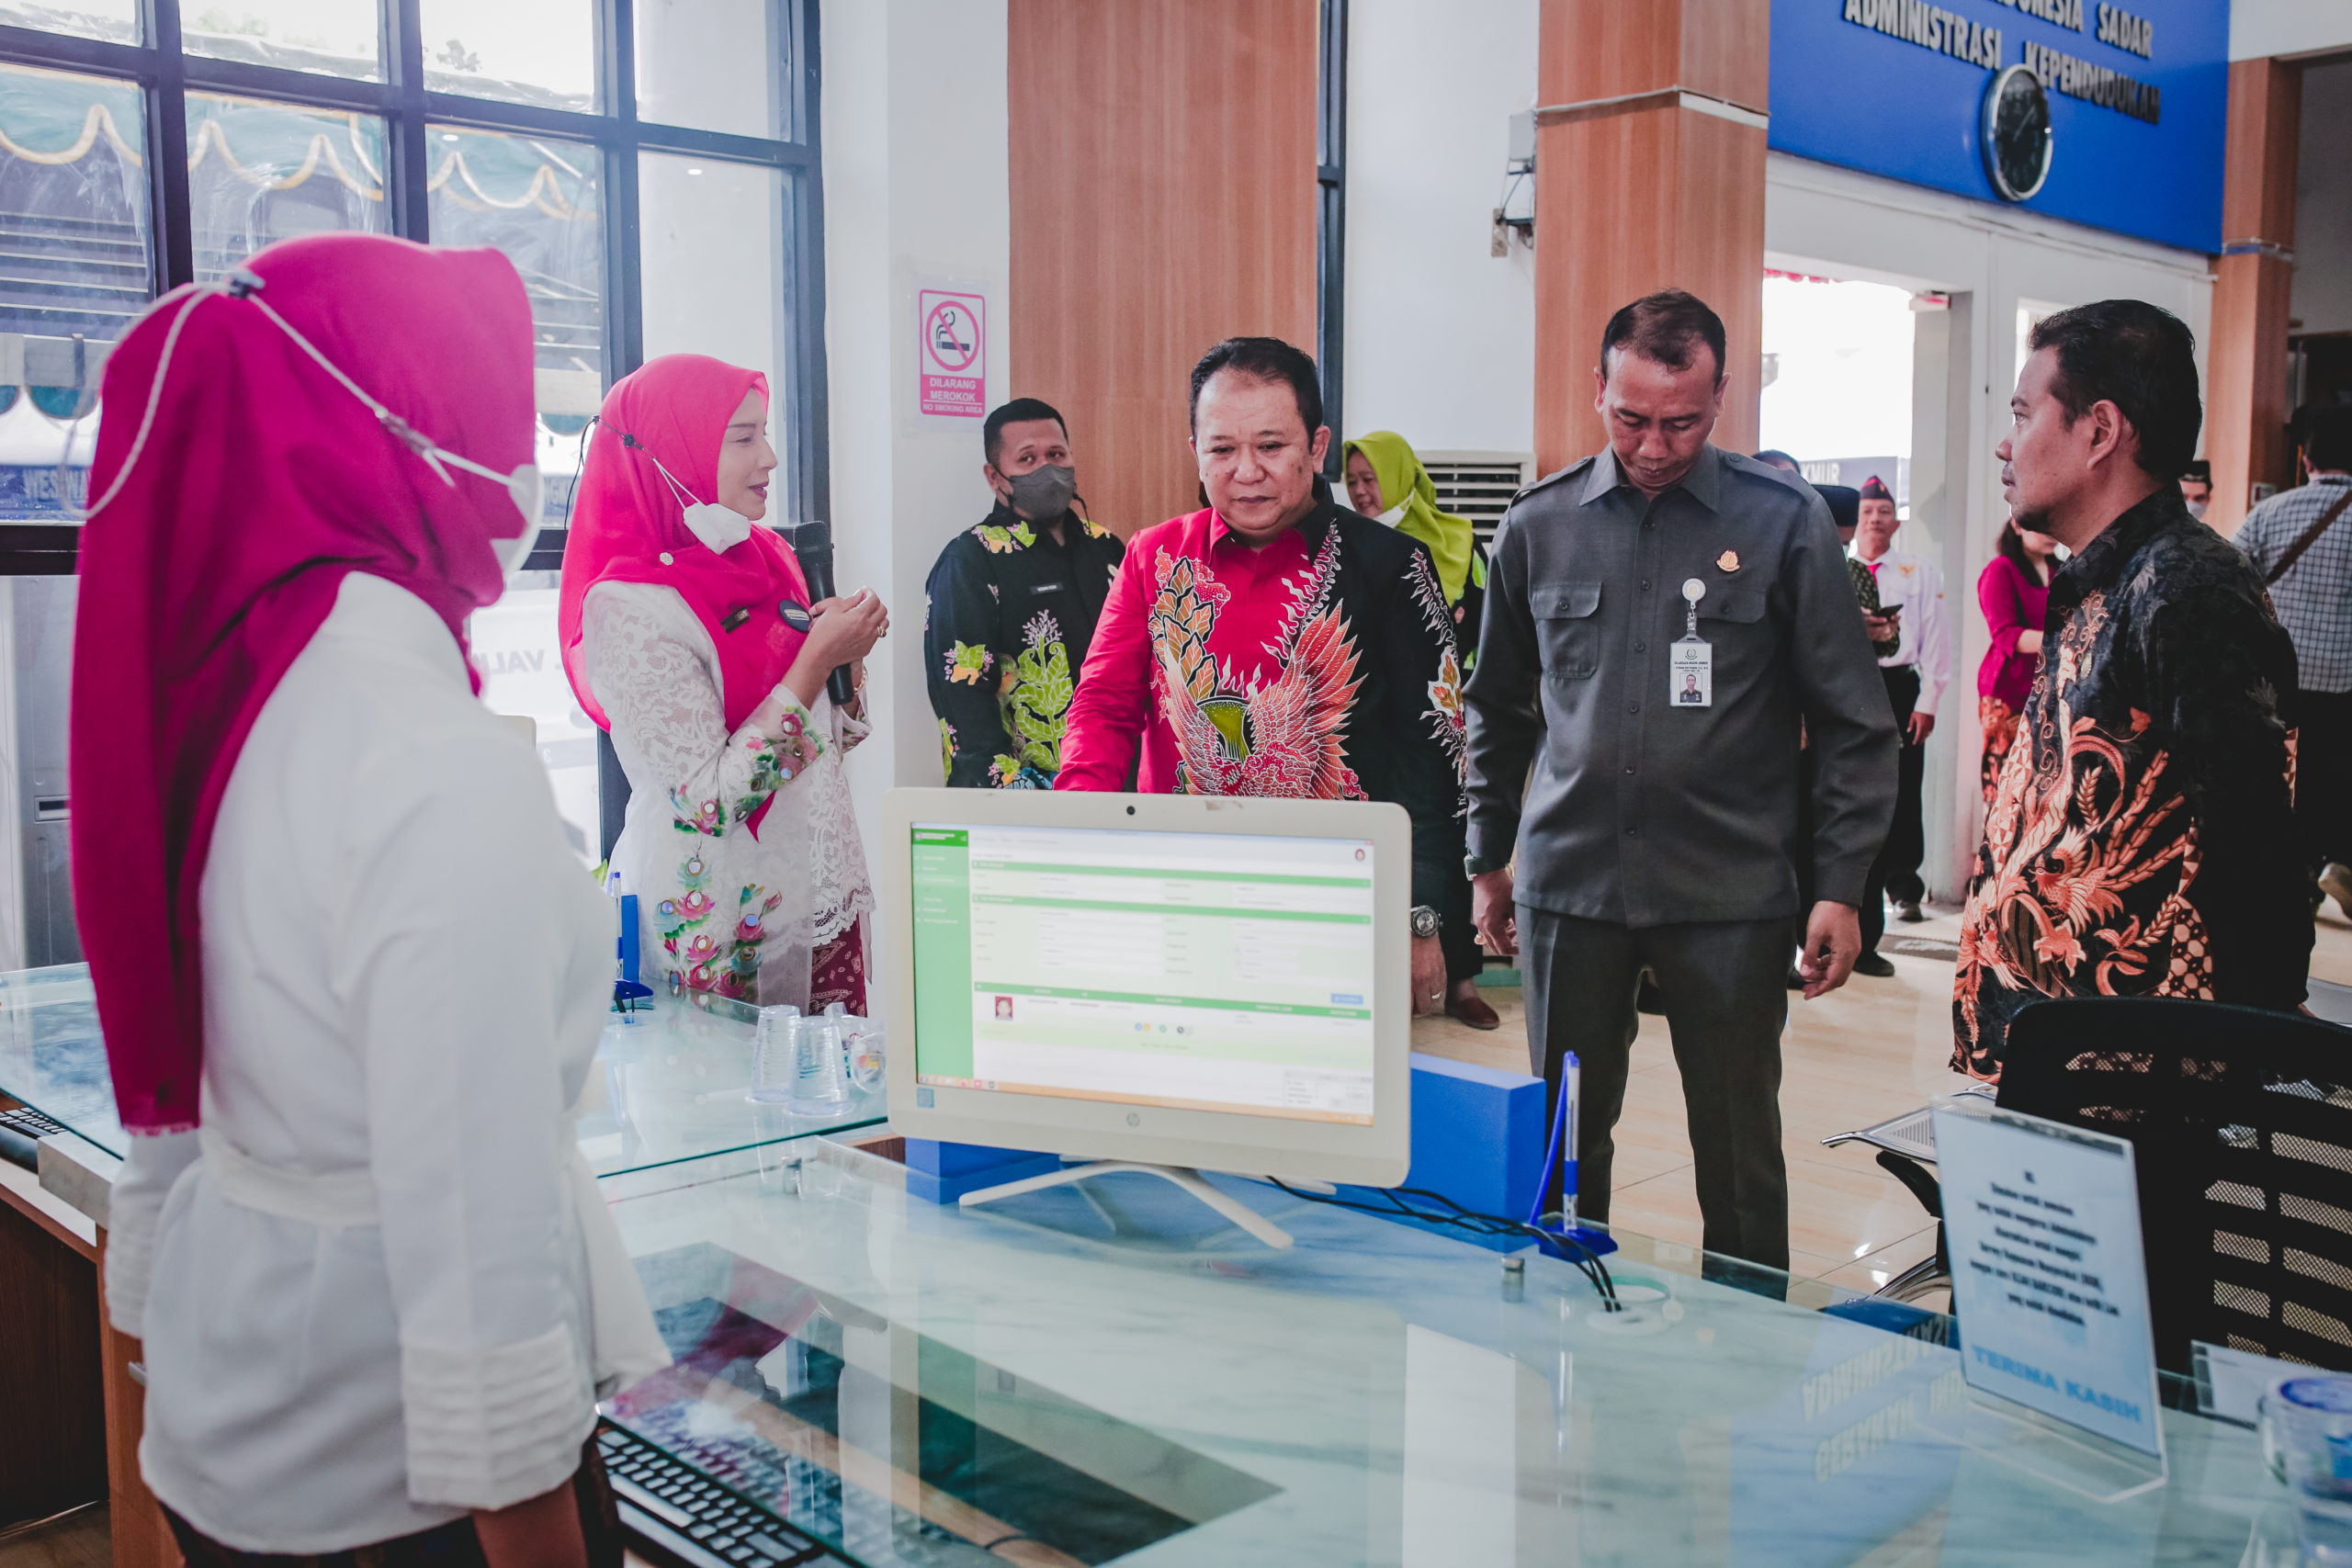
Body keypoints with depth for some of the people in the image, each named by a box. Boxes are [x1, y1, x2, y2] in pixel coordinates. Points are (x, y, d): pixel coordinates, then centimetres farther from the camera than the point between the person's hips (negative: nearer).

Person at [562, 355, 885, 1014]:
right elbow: (712, 799, -22)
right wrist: (817, 658, -20)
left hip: (823, 903, 7)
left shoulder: (765, 559, 6)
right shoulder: (628, 607, -17)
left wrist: (849, 653, -4)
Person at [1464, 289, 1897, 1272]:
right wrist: (1488, 860, 13)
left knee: (1739, 1153, 9)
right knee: (1561, 1141, 12)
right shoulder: (1539, 525, 4)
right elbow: (1498, 707, 14)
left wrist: (1841, 887, -5)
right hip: (1569, 885, 2)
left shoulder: (1785, 522, -3)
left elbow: (1853, 724, 0)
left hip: (1730, 896, -2)